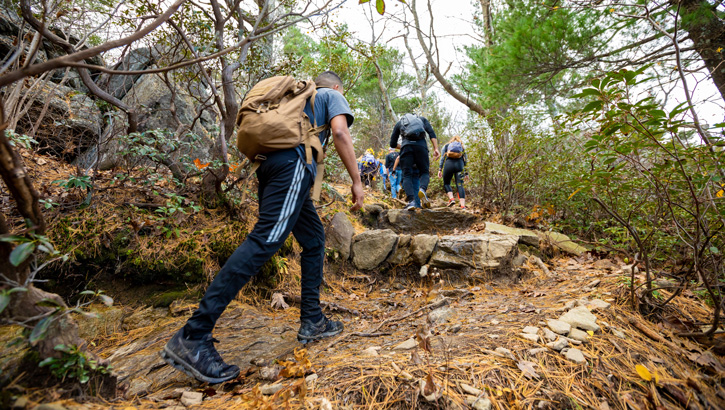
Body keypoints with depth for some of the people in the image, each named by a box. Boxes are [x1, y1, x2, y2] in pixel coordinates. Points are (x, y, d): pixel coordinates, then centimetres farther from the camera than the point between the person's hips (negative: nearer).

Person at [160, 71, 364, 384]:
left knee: (314, 238, 13)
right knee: (265, 240, -18)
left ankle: (312, 321, 15)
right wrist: (356, 180, -3)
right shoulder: (333, 96, 18)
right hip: (293, 163, -8)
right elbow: (340, 132, -4)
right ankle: (192, 337, -19)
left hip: (269, 164, 9)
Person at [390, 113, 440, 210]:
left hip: (406, 145, 0)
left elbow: (392, 144, 25)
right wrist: (436, 149, 3)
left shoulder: (399, 123, 31)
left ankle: (410, 201, -16)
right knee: (424, 172, 10)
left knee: (407, 175, 3)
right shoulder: (422, 119, 31)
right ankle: (422, 189, -22)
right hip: (421, 145, 0)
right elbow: (431, 133, 12)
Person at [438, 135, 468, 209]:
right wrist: (466, 173, 19)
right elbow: (465, 161, 18)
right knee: (460, 185, -5)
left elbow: (442, 158, 8)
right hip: (459, 165, 1)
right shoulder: (462, 147, 25)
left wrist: (440, 169, 3)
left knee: (446, 183, 16)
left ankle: (451, 199, -8)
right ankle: (463, 206, -17)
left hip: (448, 164, -1)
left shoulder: (446, 146, 22)